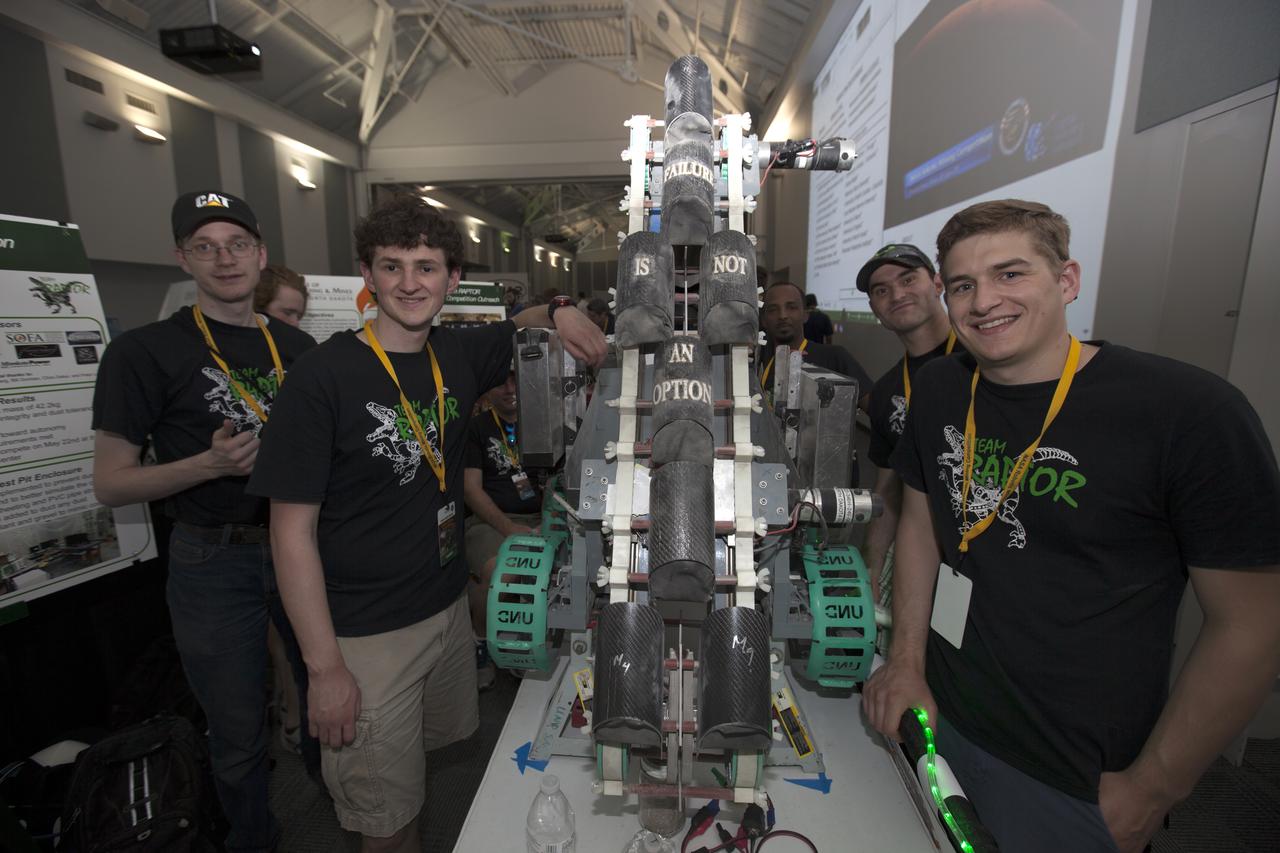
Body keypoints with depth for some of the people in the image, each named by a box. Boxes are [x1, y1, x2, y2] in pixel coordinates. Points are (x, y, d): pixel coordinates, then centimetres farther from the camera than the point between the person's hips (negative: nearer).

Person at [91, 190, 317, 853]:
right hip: (213, 564, -3)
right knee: (239, 734, 12)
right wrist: (210, 463, -23)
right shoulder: (144, 352, -8)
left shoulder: (299, 347, 4)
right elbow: (110, 484, -8)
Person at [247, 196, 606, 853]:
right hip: (365, 638, -5)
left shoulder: (458, 355, -1)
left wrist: (559, 312, -5)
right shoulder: (324, 377, -17)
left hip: (449, 609, 6)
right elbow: (293, 533, -15)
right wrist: (325, 668, -15)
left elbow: (518, 323, 19)